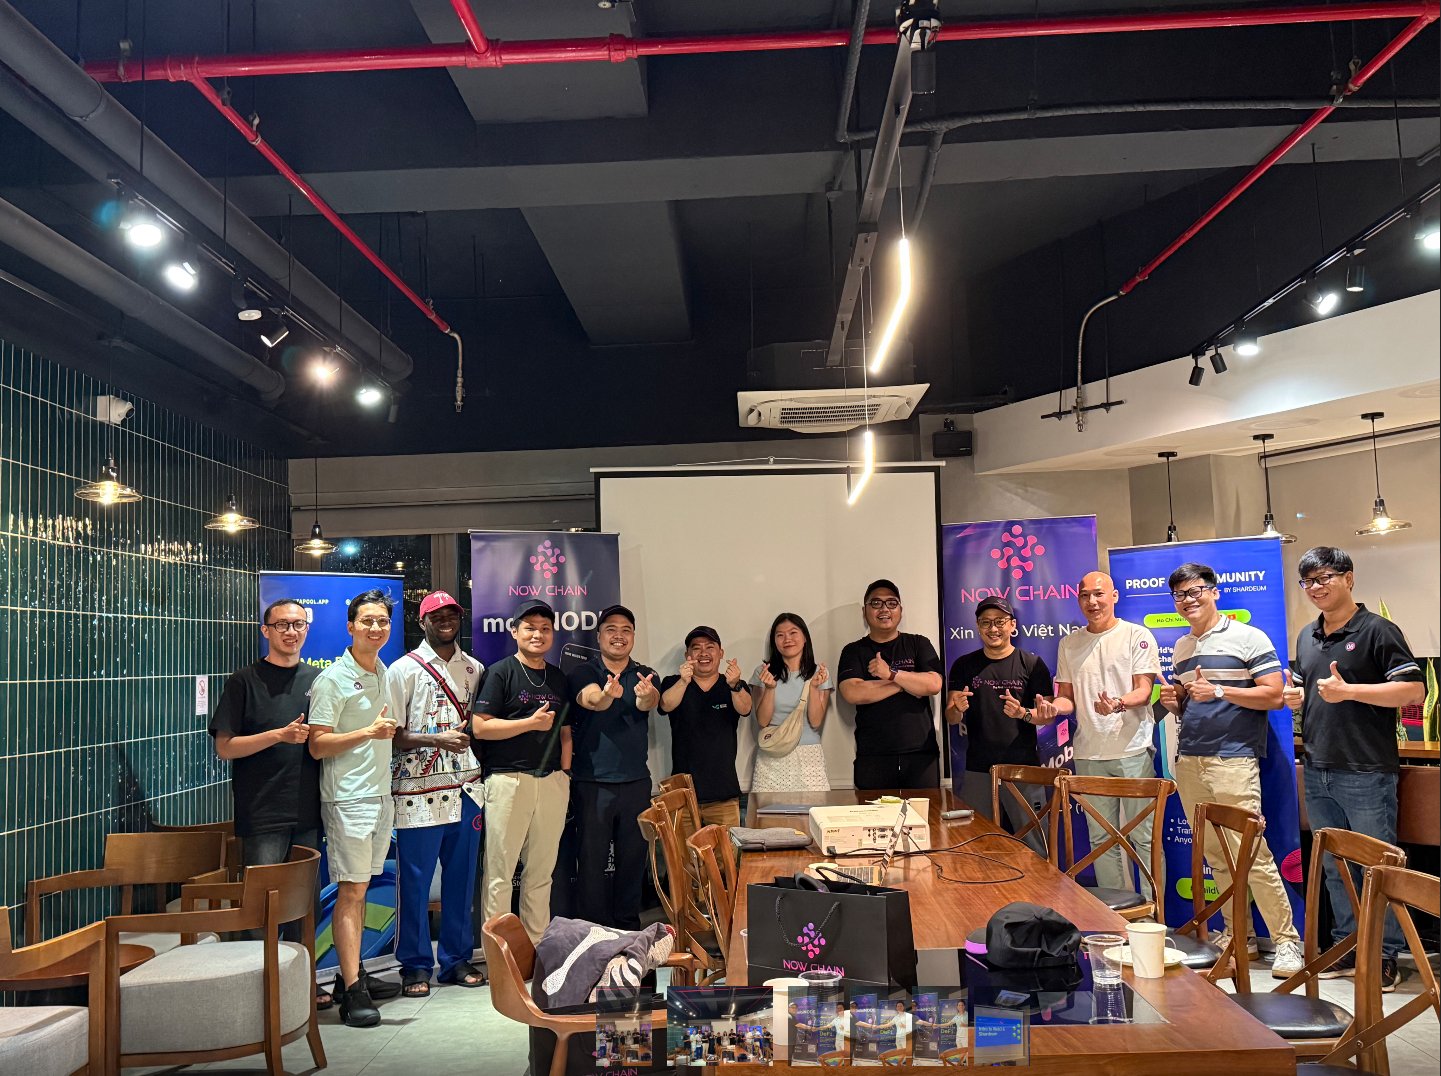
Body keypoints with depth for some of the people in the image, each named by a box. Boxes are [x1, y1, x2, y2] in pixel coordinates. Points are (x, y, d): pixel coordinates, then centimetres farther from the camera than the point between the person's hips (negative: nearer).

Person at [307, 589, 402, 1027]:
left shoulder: (385, 674, 14)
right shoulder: (332, 680, -10)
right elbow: (317, 745, -15)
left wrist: (389, 731, 10)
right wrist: (367, 732, -23)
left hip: (381, 794, 8)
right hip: (348, 797, -8)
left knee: (360, 889, 13)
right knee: (350, 892, -8)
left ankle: (352, 974, 21)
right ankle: (352, 992, -6)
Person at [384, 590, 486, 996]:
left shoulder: (475, 669, 13)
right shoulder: (403, 670, 0)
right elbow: (392, 735, -4)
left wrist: (470, 734, -1)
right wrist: (437, 739, -16)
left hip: (466, 788, 4)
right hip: (418, 791, -4)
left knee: (461, 877, 9)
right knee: (415, 881, 0)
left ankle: (457, 959, 20)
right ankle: (415, 965, 12)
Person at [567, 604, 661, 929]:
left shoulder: (645, 676, 8)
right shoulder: (583, 673, 0)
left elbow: (650, 704, -15)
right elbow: (592, 700, -22)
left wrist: (645, 696, -40)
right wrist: (608, 694, -46)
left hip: (636, 781, 3)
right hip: (592, 782, -3)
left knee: (633, 857, 8)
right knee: (592, 859, -1)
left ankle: (628, 927, 19)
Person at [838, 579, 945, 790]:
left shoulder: (919, 644, 11)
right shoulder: (853, 651, 9)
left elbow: (934, 685, -4)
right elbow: (852, 693, -9)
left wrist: (891, 674, -13)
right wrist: (907, 682, -6)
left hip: (921, 753, 1)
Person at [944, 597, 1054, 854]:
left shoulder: (1032, 664, 3)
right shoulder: (964, 666, 9)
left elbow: (1047, 715, 2)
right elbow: (950, 719, 8)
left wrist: (1024, 714, -18)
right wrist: (958, 709, -15)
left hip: (1023, 768, -2)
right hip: (978, 770, 2)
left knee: (1033, 845, -3)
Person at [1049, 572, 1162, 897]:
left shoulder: (1137, 636, 0)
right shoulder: (1069, 644, 12)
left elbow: (1144, 690, -7)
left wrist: (1118, 704, -28)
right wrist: (1053, 706, -9)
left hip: (1132, 750, -4)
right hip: (1089, 754, 4)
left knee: (1143, 836, -2)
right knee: (1101, 838, 10)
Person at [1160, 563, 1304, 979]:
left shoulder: (1247, 638, -3)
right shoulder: (1180, 648, 17)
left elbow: (1274, 695, -9)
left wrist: (1218, 691, -17)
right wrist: (1173, 702, 3)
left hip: (1233, 760, -6)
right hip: (1188, 761, 7)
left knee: (1253, 852, -9)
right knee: (1216, 856, 10)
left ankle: (1287, 941, 0)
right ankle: (1236, 934, 19)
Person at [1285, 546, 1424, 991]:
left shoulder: (1377, 630, -7)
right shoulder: (1307, 637, 15)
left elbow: (1414, 690, -14)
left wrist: (1347, 691, -20)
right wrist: (1295, 698, 5)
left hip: (1366, 774, -7)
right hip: (1318, 773, 7)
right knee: (1334, 867, 14)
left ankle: (1386, 956, 12)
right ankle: (1347, 947, 25)